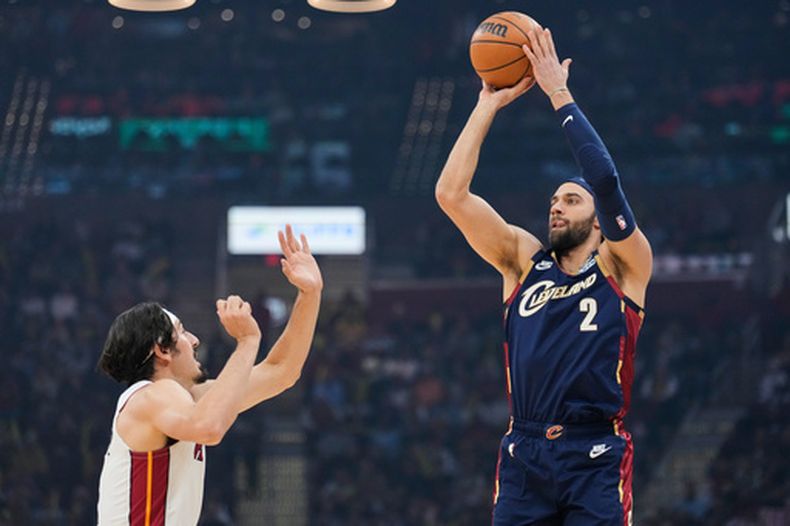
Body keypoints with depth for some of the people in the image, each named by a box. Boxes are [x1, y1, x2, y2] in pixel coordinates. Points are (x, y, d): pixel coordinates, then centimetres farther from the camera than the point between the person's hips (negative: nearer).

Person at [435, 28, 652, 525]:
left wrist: (560, 94, -5)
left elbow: (605, 179, -10)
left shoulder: (621, 267, 6)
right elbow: (451, 193, 7)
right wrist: (489, 106, 6)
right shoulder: (524, 260, 15)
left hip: (596, 459, -3)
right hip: (524, 453, 3)